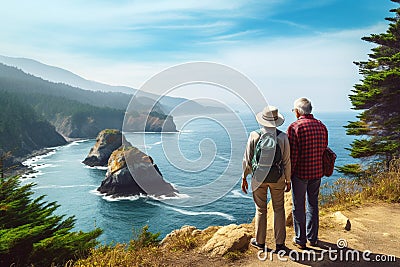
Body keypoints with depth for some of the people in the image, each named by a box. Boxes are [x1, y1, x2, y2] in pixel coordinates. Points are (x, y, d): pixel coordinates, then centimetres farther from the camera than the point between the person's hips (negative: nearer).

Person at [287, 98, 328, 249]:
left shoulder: (294, 127, -16)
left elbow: (292, 154, -18)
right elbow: (324, 149, 7)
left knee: (299, 207, 8)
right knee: (313, 204, 19)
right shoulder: (321, 126, 3)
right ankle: (313, 238, 31)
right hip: (317, 172, 6)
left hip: (300, 173, -5)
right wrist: (318, 167, 18)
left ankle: (300, 240, 20)